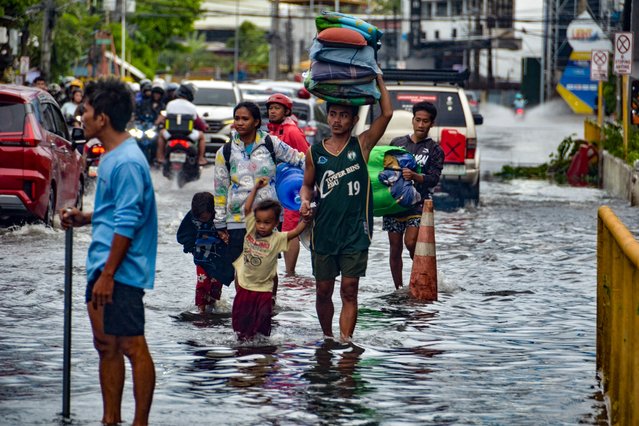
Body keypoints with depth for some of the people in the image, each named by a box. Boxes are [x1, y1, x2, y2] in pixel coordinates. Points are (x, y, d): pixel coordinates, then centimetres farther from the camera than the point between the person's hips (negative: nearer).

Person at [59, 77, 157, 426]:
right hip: (101, 267, 11)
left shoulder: (127, 162, -17)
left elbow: (127, 224, -21)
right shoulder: (111, 156, 15)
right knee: (106, 346, 14)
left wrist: (107, 274, -21)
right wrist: (84, 218, 11)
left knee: (132, 347, -5)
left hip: (121, 271, -11)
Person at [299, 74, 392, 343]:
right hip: (323, 230, 2)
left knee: (349, 291, -4)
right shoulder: (315, 152, 6)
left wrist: (378, 79, -4)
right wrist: (305, 201, -3)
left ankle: (345, 342, -6)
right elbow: (307, 184, 18)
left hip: (355, 232, -2)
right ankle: (327, 338, 27)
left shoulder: (361, 146, 1)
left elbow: (387, 113, -7)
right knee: (323, 291, 9)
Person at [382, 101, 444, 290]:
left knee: (411, 242, -20)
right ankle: (398, 289, 13)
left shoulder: (434, 150, 6)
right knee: (395, 248, 3)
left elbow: (434, 179, -5)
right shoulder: (397, 143, 15)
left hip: (418, 203, -3)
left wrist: (414, 176, -23)